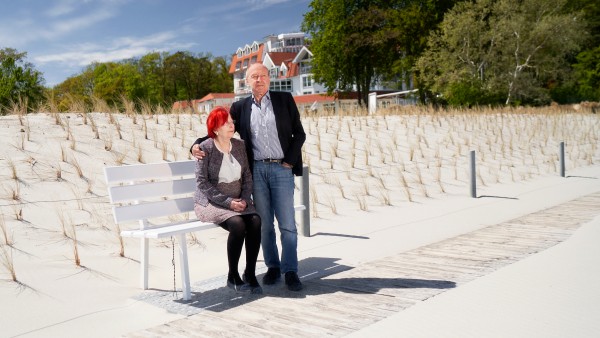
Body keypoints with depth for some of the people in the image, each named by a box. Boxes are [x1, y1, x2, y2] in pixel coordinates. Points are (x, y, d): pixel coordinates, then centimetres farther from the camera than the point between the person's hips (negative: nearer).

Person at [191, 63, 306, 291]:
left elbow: (299, 134, 4)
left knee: (287, 224, -1)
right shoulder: (240, 107, 9)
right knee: (264, 223, 6)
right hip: (257, 170, 2)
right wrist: (197, 144, -7)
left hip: (282, 169, -2)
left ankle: (290, 271, 8)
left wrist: (290, 161, -5)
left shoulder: (284, 100, 5)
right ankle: (273, 267, 19)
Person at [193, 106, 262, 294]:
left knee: (256, 222, -24)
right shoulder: (206, 148, -7)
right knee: (237, 224, -30)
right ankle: (233, 277, -11)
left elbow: (247, 176, 9)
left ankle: (250, 274, -12)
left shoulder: (239, 146, 8)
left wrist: (245, 199, -8)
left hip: (238, 202, 5)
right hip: (210, 203, -5)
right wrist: (228, 202, -19)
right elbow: (202, 183, -12)